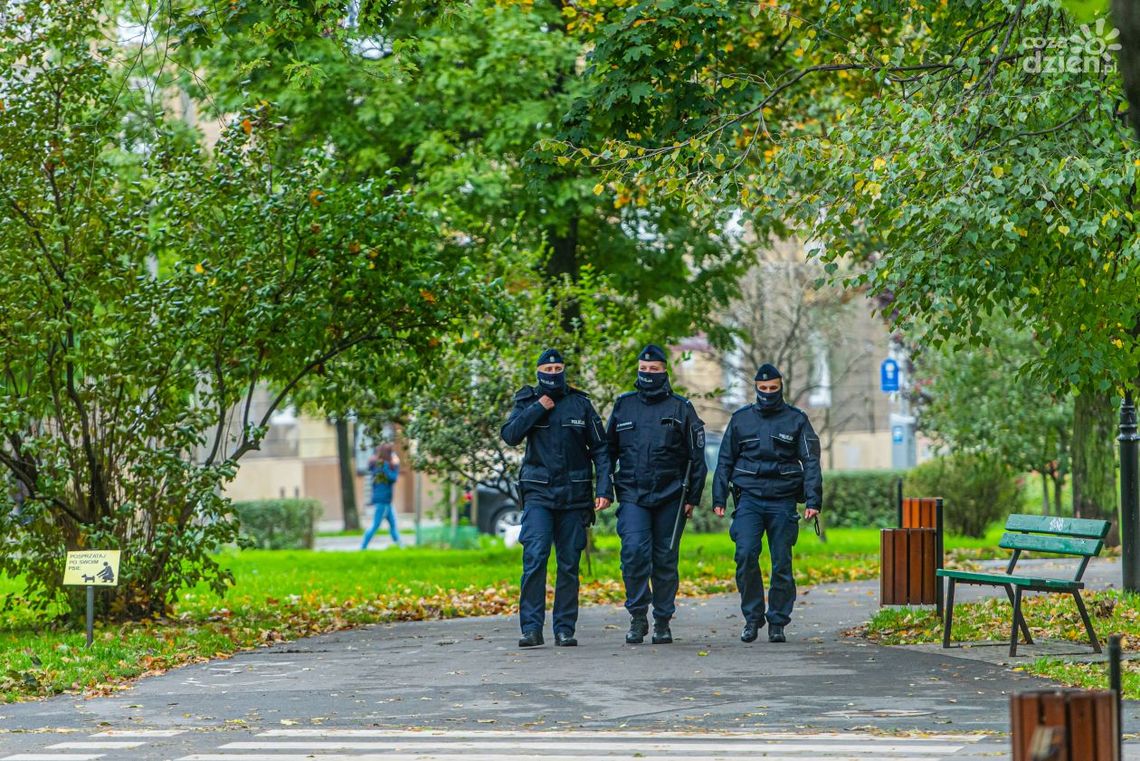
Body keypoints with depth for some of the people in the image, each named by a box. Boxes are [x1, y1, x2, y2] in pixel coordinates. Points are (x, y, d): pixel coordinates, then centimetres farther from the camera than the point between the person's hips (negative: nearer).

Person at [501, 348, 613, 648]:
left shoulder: (580, 404, 6)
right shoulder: (527, 402, 7)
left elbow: (600, 449, 5)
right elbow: (510, 435, -9)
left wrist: (604, 489, -4)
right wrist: (537, 408, -13)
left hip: (574, 494, 1)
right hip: (538, 492, -1)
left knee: (569, 564, 3)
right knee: (534, 558, -14)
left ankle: (565, 629, 9)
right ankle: (531, 628, -14)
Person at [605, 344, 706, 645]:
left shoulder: (681, 408, 5)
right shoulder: (623, 405, 10)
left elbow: (696, 458, 6)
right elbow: (609, 450, 17)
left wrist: (693, 497, 1)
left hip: (670, 496, 0)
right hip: (632, 495, 0)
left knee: (665, 561, 4)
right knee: (634, 551, -18)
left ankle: (663, 622, 14)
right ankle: (638, 616, -7)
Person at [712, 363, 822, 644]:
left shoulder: (797, 420, 6)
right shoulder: (740, 419, 11)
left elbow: (811, 462, 2)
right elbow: (725, 461, 15)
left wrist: (813, 501, -9)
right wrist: (718, 499, 7)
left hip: (783, 501, 0)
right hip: (749, 498, 1)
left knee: (782, 564, 0)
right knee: (746, 554, -16)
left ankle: (777, 623, 11)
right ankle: (752, 618, -4)